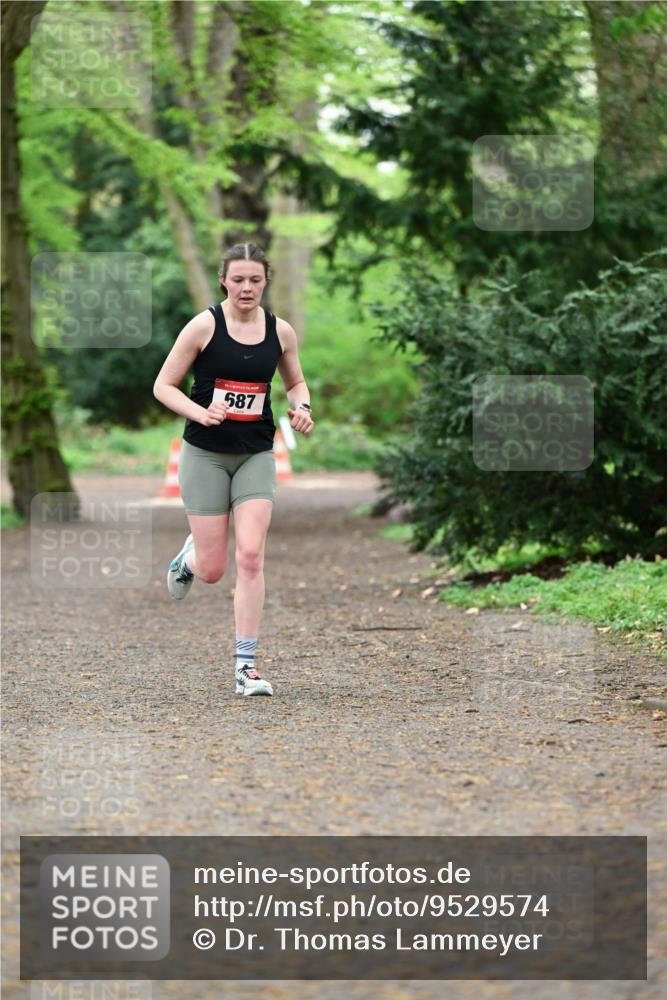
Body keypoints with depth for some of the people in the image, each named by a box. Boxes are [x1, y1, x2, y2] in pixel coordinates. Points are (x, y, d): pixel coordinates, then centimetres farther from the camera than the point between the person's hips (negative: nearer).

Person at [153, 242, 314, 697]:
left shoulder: (281, 331, 1)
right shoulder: (204, 326, -10)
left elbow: (296, 382, 18)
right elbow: (163, 386, -5)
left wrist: (302, 408, -4)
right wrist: (200, 412, -22)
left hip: (256, 455, 2)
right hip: (205, 454, -2)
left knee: (251, 556, -13)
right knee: (213, 570, 1)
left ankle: (247, 664, -5)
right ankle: (190, 556, 40)